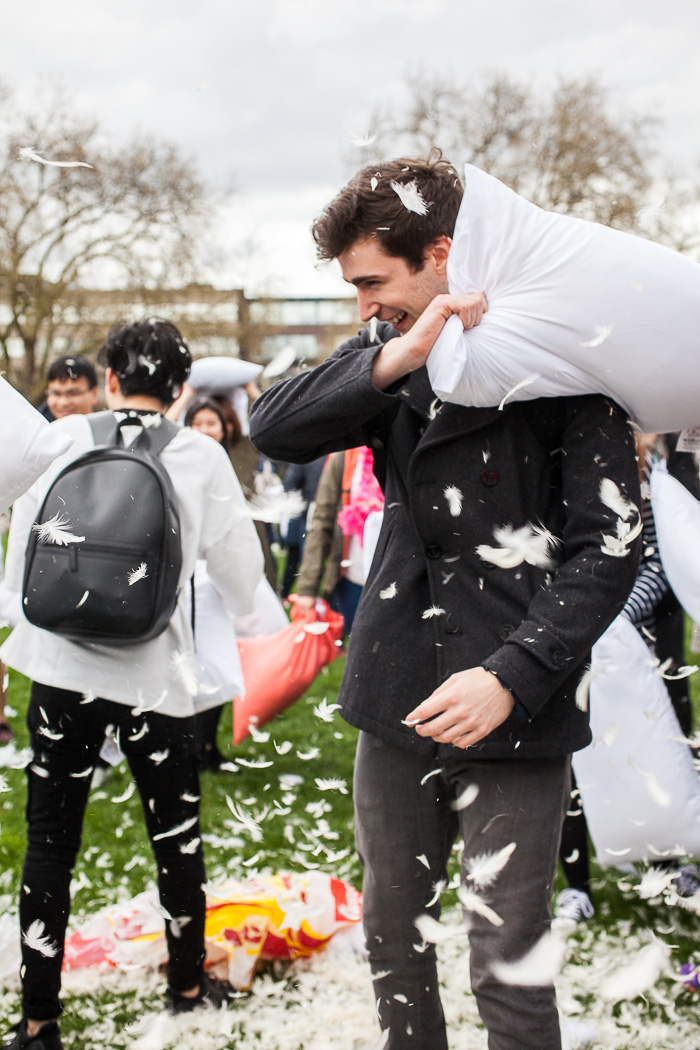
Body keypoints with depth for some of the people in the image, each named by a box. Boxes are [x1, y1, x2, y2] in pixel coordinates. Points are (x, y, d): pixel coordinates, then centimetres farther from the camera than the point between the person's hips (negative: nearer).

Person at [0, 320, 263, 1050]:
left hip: (62, 667, 0)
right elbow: (240, 570, 1)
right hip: (156, 673, 0)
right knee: (176, 833, 17)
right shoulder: (200, 456, -5)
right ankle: (188, 983, 35)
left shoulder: (63, 438, -3)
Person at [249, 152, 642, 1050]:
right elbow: (272, 430, -6)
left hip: (513, 710, -5)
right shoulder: (390, 355, 7)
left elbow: (608, 545, -12)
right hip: (399, 699, 6)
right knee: (391, 933, 18)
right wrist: (391, 361, -20)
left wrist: (513, 676, -22)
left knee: (505, 967, -1)